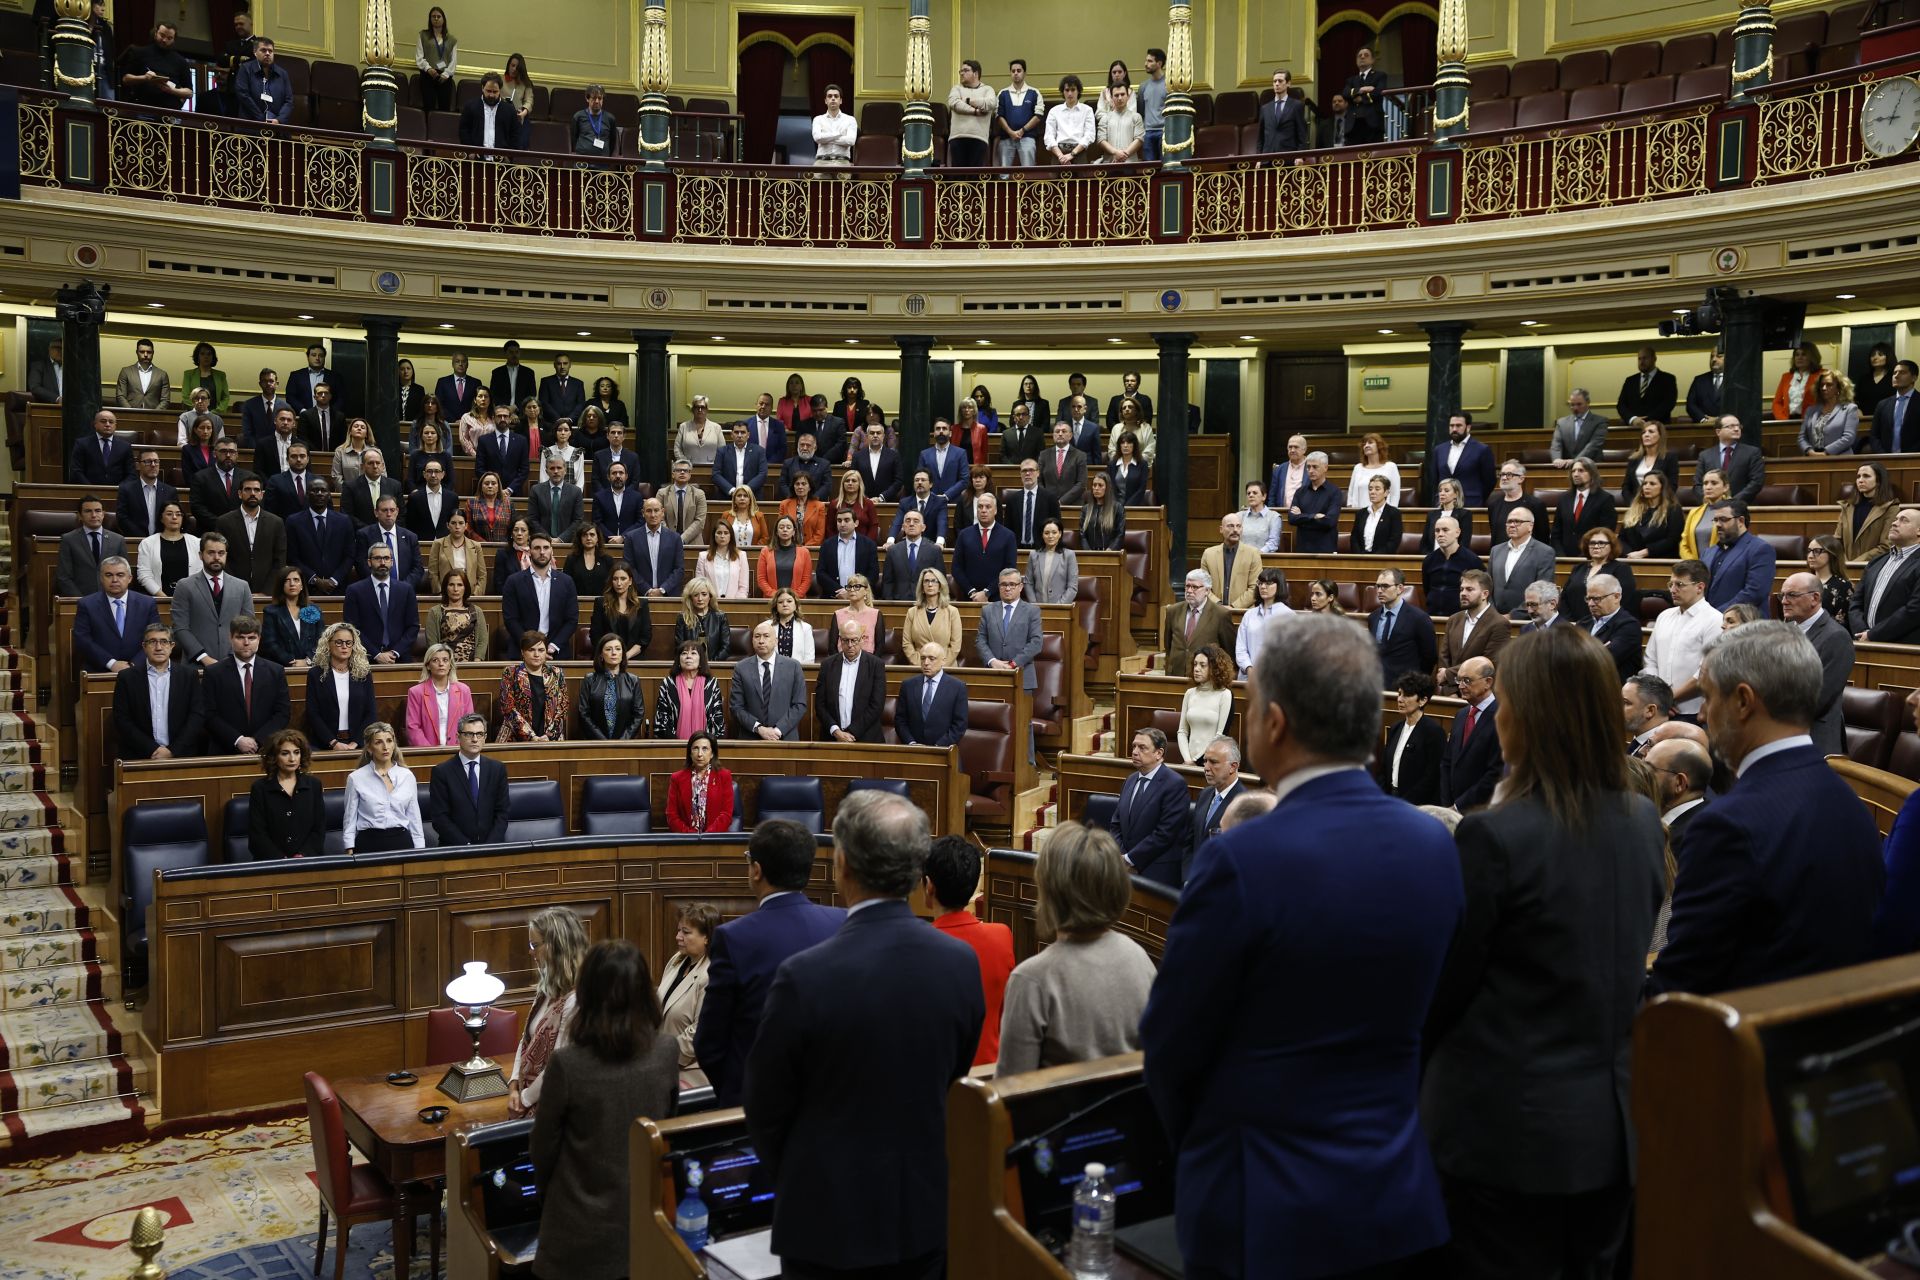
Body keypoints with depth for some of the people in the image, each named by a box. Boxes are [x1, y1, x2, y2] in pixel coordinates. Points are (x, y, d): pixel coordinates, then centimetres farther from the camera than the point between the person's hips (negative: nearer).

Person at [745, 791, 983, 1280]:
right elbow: (954, 1078, 5)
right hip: (925, 1215, 4)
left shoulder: (805, 977, -23)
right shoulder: (962, 962, -10)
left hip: (829, 1220, -3)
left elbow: (766, 1110, -10)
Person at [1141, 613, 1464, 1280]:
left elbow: (1170, 1044, -12)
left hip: (1267, 1207, -5)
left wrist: (1197, 1142, 9)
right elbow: (1416, 1018, 7)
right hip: (1400, 1197, 6)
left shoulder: (1241, 861, -23)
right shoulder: (1434, 844, -4)